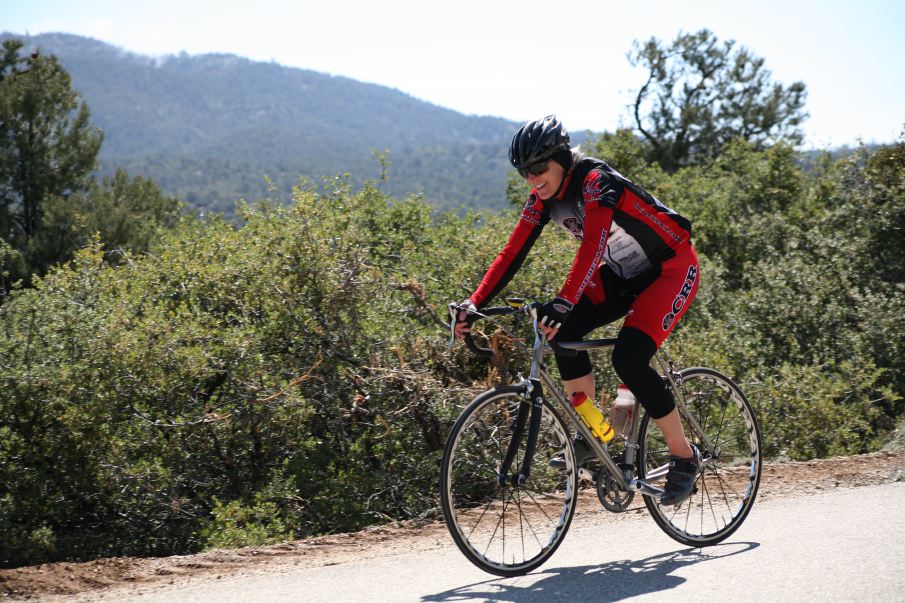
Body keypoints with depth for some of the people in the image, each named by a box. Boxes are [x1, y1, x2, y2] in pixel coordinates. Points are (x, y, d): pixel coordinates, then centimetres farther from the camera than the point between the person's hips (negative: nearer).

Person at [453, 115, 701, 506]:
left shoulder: (596, 181, -28)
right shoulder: (544, 197, -6)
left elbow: (592, 245, -43)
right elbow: (513, 252, -8)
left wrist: (563, 303, -56)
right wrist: (475, 303, -19)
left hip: (671, 269, -7)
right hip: (623, 273, 7)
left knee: (629, 359, -24)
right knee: (563, 332, -15)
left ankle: (684, 456, -6)